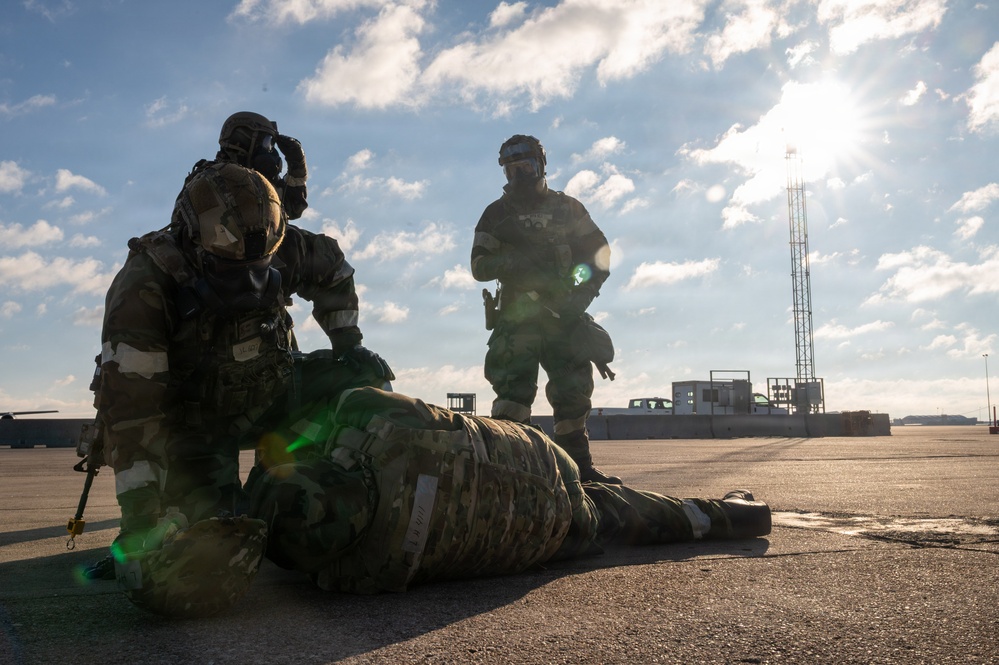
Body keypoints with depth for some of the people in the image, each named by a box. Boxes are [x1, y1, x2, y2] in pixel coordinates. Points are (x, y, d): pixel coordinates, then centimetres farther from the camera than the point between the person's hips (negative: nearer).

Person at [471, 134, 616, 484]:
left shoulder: (567, 207, 14)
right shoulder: (497, 214, 9)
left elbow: (599, 252, 12)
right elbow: (479, 267, 1)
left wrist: (584, 291, -6)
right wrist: (513, 257, -18)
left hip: (563, 314, 2)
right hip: (518, 317, -2)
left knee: (573, 391, 4)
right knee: (514, 389, -15)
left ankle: (578, 465, 14)